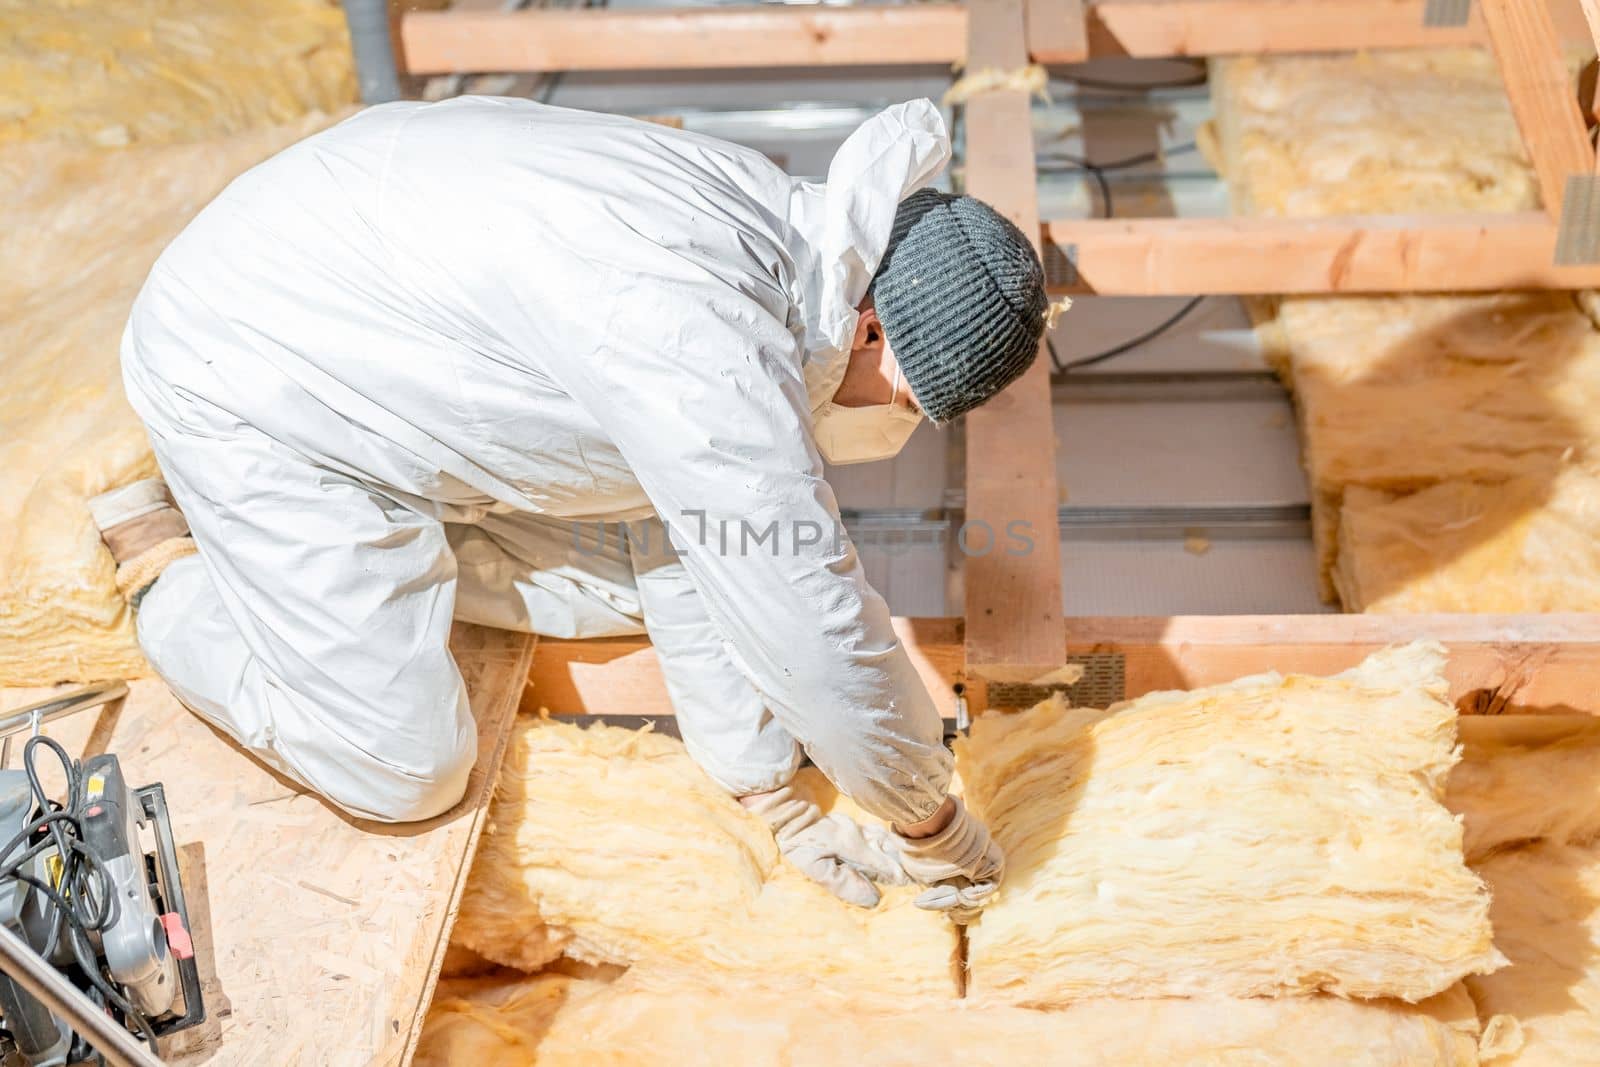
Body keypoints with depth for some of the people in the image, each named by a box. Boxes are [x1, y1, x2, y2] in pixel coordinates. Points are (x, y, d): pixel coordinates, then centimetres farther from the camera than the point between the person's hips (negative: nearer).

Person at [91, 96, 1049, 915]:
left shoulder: (769, 224, -8)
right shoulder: (707, 340, -37)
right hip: (246, 374, -8)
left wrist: (771, 795, 3)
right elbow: (818, 627, -31)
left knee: (658, 561, 4)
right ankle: (169, 559, 14)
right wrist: (933, 827, -13)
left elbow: (710, 535, 0)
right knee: (404, 773, -4)